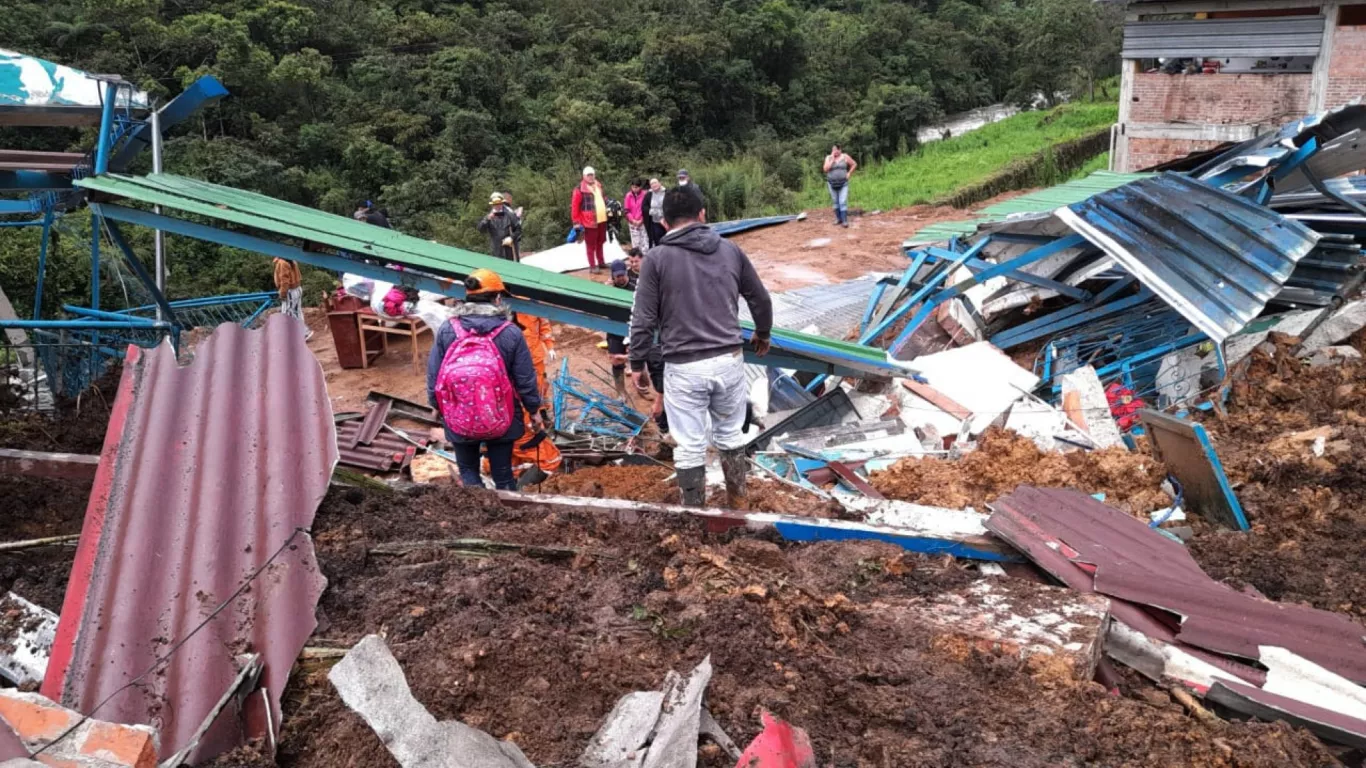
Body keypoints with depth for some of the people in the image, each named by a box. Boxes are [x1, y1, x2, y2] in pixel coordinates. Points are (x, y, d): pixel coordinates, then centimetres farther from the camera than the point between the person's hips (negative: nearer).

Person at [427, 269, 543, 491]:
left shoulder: (446, 329, -7)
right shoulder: (511, 332, -11)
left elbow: (433, 375, 0)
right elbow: (525, 379, -5)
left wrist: (439, 407, 15)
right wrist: (534, 410, 9)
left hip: (459, 418, 1)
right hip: (500, 418, -1)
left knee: (468, 470, 17)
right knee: (502, 473, 13)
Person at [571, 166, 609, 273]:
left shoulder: (598, 185, 12)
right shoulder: (580, 189, -11)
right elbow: (574, 206, -11)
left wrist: (608, 209, 18)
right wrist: (577, 222, -14)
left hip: (602, 219, 7)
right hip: (589, 221, -7)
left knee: (600, 242, 18)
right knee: (591, 245, 0)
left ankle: (601, 262, 30)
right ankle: (592, 266, 6)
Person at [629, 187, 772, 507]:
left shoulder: (658, 258, -5)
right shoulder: (730, 250, 5)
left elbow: (643, 319, -5)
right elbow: (761, 299, 15)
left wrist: (637, 363, 8)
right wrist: (763, 335, 33)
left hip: (683, 367, -3)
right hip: (729, 360, 4)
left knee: (690, 446, 8)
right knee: (731, 434, 22)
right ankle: (737, 498, 35)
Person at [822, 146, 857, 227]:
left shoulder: (845, 157, -3)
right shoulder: (828, 158, 0)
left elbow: (854, 164, 6)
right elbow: (826, 169, -14)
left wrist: (849, 173, -2)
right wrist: (832, 159, -15)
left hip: (843, 184, -2)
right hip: (832, 184, 2)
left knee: (843, 202, -10)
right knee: (835, 202, 9)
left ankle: (845, 221, -11)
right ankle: (838, 219, 19)